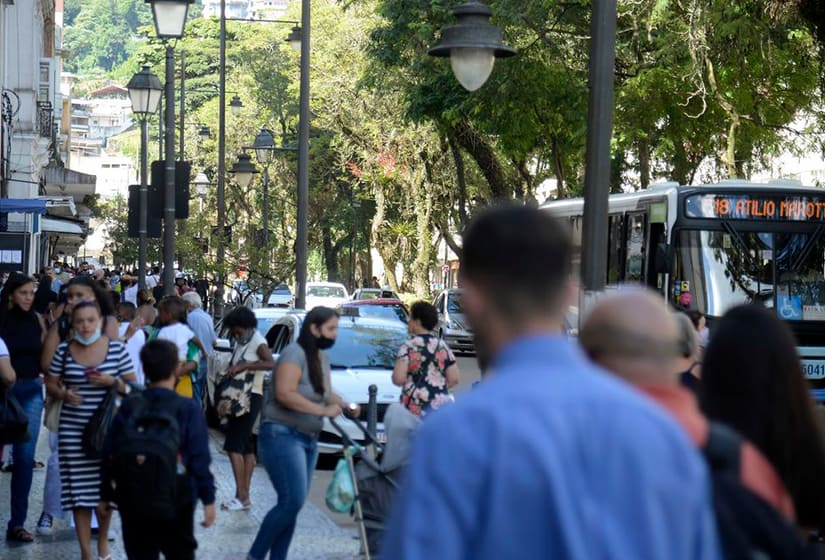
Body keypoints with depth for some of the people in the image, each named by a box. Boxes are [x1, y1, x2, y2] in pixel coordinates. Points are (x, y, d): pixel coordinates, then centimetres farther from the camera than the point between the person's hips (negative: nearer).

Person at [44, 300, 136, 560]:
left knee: (105, 488, 3)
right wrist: (63, 394, -10)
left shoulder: (116, 348, -1)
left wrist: (113, 382, -14)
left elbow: (132, 385, 5)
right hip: (73, 431, 1)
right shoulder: (64, 350, 2)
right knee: (80, 490, 0)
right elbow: (50, 384, 11)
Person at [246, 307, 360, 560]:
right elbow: (284, 393, -24)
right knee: (292, 502, -16)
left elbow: (326, 392, 22)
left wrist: (346, 406, 2)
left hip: (308, 438, 9)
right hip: (282, 435, -9)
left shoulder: (322, 357, 14)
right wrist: (323, 410, -24)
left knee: (292, 504, 8)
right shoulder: (294, 354, -14)